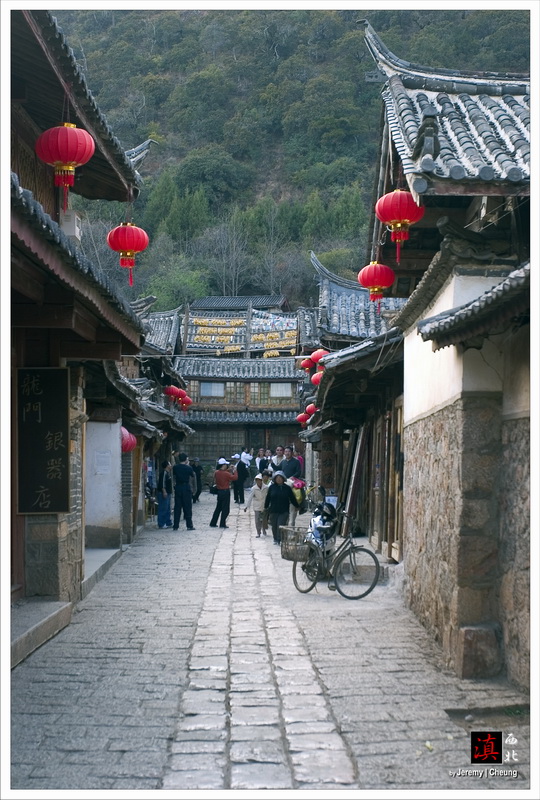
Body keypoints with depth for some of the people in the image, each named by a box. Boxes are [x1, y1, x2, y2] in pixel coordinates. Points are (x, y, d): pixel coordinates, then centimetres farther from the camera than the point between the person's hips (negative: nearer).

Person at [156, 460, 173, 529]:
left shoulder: (168, 473, 17)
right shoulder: (164, 473, -13)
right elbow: (162, 483, -21)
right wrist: (164, 491, -24)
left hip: (167, 493, 11)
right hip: (164, 493, -11)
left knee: (167, 509, 13)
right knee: (163, 509, -8)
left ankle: (168, 523, 19)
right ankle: (161, 524, -5)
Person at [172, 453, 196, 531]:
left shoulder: (175, 467, 0)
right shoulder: (188, 468, -8)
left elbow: (174, 477, 11)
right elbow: (193, 478, 4)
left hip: (178, 487, 3)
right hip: (186, 488, -3)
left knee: (177, 507, 7)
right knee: (188, 507, 3)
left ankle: (175, 526, 6)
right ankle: (189, 525, 3)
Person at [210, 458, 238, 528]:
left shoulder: (216, 472, 0)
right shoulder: (226, 474, -19)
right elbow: (235, 477, -14)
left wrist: (228, 469, 13)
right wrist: (234, 470, -2)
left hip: (219, 491, 7)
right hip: (226, 491, -7)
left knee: (218, 508, 16)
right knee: (225, 509, 3)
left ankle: (213, 523, 17)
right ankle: (223, 524, 4)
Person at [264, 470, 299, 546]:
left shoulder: (287, 488, 1)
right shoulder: (272, 487, 2)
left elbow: (292, 498, 9)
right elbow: (268, 498, 8)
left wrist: (297, 506, 14)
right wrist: (265, 507, 11)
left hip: (284, 511, -2)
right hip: (273, 510, 2)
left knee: (281, 525, -10)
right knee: (274, 526, 8)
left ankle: (280, 539, -8)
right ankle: (276, 539, 24)